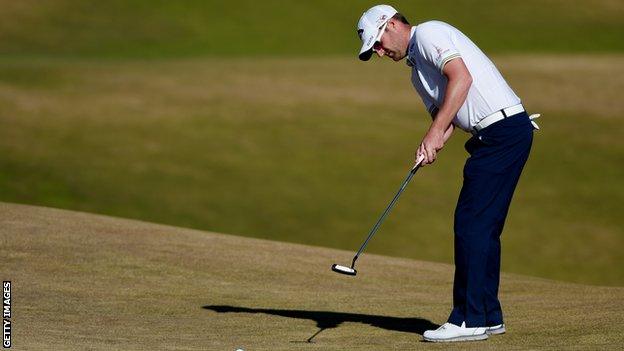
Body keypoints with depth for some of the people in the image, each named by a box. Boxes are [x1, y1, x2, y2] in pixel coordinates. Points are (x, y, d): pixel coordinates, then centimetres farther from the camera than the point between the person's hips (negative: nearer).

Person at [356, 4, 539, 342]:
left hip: (504, 127, -10)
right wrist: (431, 146, -5)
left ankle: (469, 319, -9)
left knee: (471, 223, -10)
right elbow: (443, 114, 18)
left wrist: (435, 132, -19)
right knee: (483, 226, 13)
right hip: (492, 137, 10)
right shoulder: (417, 72, 25)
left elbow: (462, 77, -19)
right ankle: (488, 315, 19)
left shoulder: (428, 34, -5)